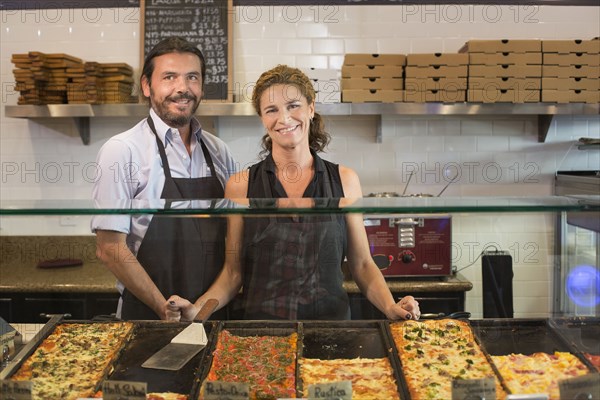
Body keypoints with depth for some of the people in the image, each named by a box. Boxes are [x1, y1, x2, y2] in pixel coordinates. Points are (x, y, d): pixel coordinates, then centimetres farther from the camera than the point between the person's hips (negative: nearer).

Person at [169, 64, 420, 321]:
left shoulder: (344, 180, 4)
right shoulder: (240, 186, 2)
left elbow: (361, 264, 9)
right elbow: (233, 272, 5)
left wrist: (391, 307, -6)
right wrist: (196, 309, -11)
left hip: (332, 321, 1)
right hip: (262, 324, 0)